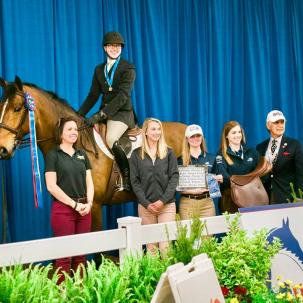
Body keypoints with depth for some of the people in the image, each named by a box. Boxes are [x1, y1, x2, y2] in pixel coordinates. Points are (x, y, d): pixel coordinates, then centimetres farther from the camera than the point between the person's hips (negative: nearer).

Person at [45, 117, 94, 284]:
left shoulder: (82, 154, 12)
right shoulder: (53, 155, -4)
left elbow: (89, 182, 11)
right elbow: (51, 186, -11)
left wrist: (89, 203, -6)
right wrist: (74, 204, -13)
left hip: (84, 209, 5)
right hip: (63, 209, -5)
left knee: (81, 253, 8)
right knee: (65, 254, -2)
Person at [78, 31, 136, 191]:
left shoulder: (128, 68, -5)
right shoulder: (99, 69, 14)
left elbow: (122, 96, -16)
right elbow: (93, 95, 13)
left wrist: (100, 115, -24)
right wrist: (79, 115, -1)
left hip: (122, 112, -7)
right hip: (104, 113, 7)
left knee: (110, 139, -30)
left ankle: (128, 179, -15)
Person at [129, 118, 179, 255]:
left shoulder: (169, 152, 7)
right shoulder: (137, 154, 6)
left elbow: (174, 177, 0)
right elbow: (135, 182, 2)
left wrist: (163, 200, -11)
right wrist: (146, 203, -9)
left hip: (167, 205, 0)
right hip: (145, 206, 0)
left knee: (166, 246, -6)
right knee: (151, 246, 4)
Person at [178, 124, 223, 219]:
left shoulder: (211, 158, 10)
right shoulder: (180, 160, 1)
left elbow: (216, 181, 16)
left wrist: (220, 179, -6)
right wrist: (192, 190, -17)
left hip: (207, 202, 2)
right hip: (187, 203, -2)